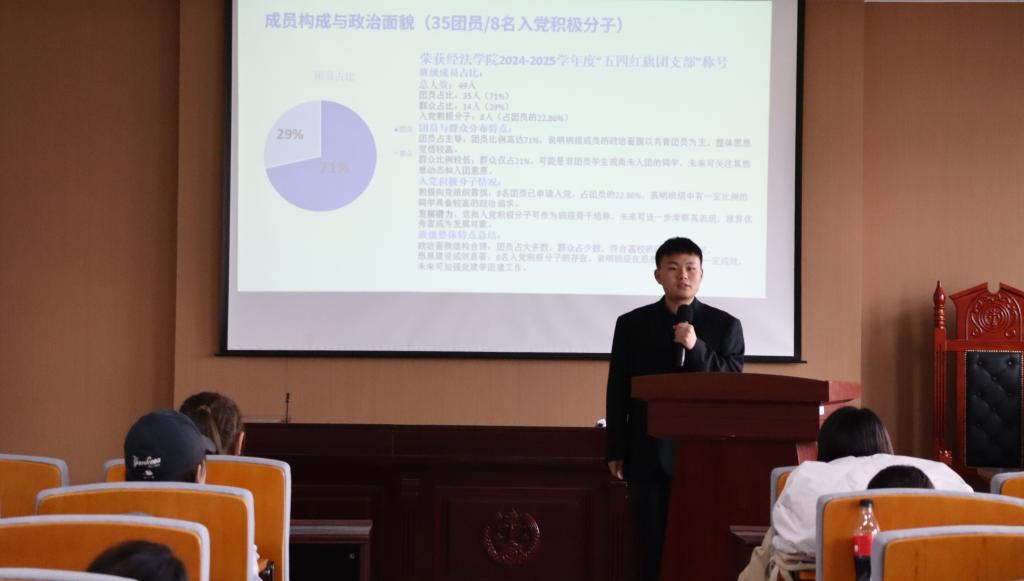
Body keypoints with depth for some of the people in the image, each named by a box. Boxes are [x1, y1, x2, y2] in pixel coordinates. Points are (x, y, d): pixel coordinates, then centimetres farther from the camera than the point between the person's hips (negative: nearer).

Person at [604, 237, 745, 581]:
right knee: (653, 551, 2)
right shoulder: (632, 324, 7)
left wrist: (696, 348, -16)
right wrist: (615, 451, 4)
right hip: (650, 455, 1)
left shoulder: (725, 326, 5)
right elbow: (618, 390, 8)